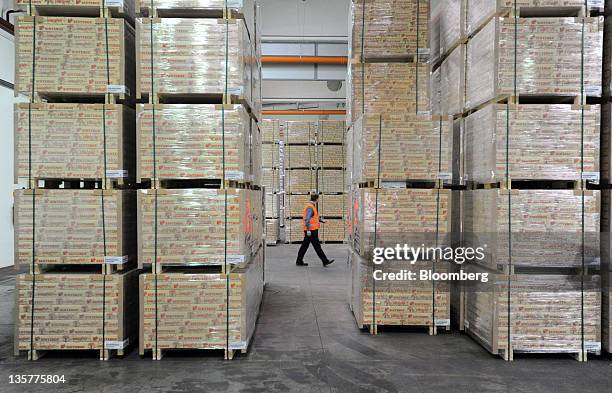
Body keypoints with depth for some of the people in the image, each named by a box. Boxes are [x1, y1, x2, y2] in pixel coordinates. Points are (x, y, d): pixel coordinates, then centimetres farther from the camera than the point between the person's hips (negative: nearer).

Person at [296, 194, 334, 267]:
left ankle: (299, 261, 14)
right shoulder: (310, 207, -17)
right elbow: (307, 219, -25)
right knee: (317, 245, -4)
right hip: (311, 230, -10)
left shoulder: (311, 206, 15)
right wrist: (308, 230, -29)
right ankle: (325, 261, 1)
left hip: (310, 230, 10)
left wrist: (320, 220, 37)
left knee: (305, 245, 11)